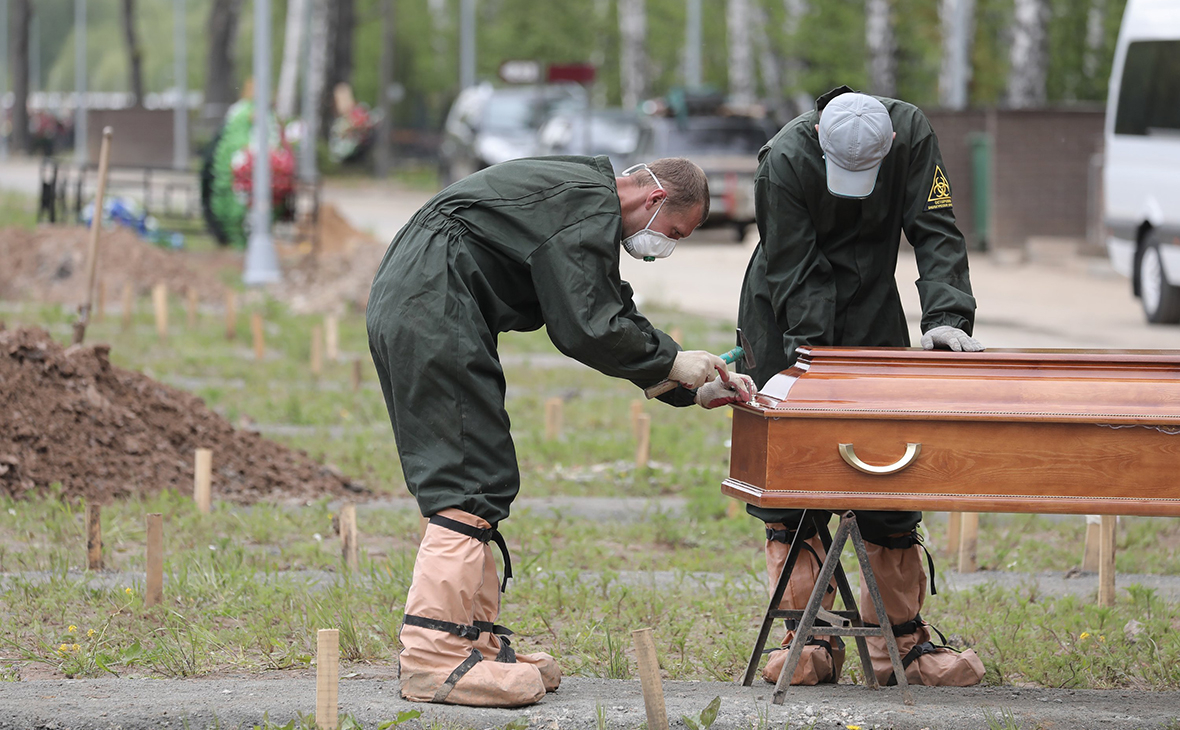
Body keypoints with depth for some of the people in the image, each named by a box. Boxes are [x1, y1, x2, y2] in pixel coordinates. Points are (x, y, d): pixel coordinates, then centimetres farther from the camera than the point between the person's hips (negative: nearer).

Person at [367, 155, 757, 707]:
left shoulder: (584, 197, 23)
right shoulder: (587, 206, -11)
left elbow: (615, 317, 27)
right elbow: (586, 330, -16)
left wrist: (693, 390, 20)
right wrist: (673, 362, -3)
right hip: (432, 315, -11)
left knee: (476, 482, 13)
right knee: (470, 484, -13)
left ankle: (479, 641, 16)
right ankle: (434, 659, -16)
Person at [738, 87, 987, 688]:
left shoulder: (911, 134, -17)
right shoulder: (785, 159, -24)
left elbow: (935, 232, -17)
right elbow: (792, 273, -21)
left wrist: (947, 316, -30)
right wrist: (813, 355, -27)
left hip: (872, 311, 3)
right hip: (789, 318, -2)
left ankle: (901, 642, 5)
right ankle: (810, 642, -2)